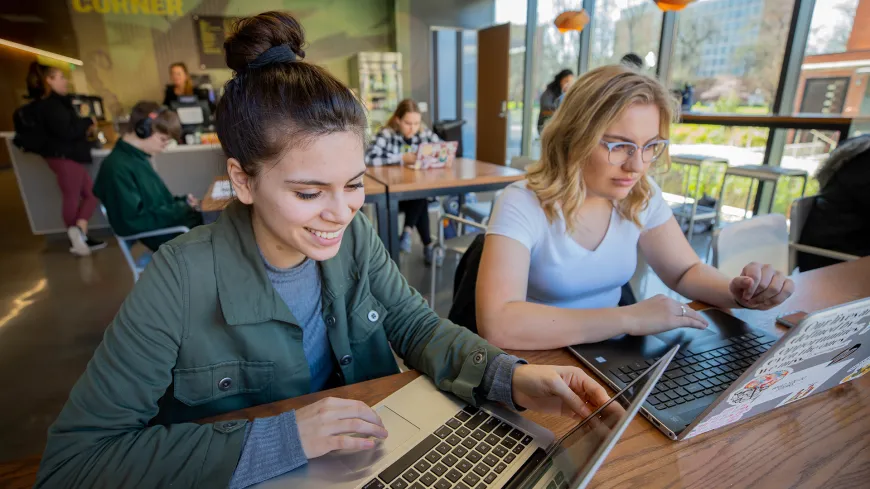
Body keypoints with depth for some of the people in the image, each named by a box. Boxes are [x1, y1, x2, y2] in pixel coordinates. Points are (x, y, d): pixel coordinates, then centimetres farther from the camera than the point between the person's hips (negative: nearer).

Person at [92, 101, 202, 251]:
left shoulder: (138, 158, 11)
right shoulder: (118, 167, -18)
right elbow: (134, 220, -22)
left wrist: (181, 202, 2)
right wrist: (181, 209, -16)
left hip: (166, 222, 9)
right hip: (158, 235, -9)